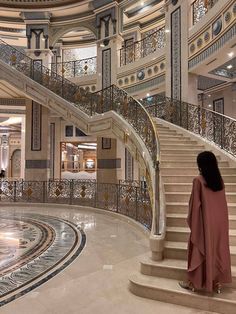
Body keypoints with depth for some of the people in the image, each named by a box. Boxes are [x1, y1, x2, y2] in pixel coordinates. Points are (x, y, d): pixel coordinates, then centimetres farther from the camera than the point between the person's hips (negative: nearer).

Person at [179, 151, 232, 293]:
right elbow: (222, 203, 7)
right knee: (218, 250, 15)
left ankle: (194, 282, 20)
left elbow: (195, 204, -13)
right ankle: (217, 283, 26)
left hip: (204, 222, -5)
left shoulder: (198, 180, -16)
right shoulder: (220, 180, 1)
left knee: (201, 251, 7)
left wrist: (191, 221, -2)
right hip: (219, 221, 5)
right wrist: (221, 220, 15)